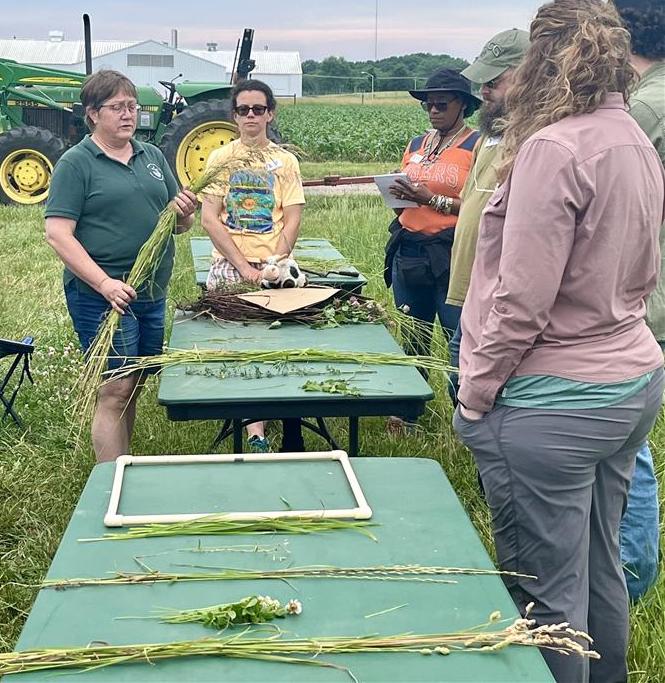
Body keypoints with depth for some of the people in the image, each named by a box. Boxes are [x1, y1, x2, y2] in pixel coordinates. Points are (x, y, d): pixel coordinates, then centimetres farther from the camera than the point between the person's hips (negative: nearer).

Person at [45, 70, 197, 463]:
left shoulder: (152, 156, 13)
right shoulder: (76, 163, -5)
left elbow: (180, 224, 18)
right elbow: (58, 234, -13)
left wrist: (184, 212, -7)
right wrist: (105, 283, -23)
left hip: (152, 294, 6)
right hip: (102, 296, -6)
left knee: (134, 387, 14)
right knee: (116, 391, -6)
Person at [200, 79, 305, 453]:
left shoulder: (285, 161, 10)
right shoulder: (220, 158, 7)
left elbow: (292, 221, 4)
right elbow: (209, 218, 0)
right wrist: (244, 267, -9)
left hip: (273, 266, 0)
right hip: (229, 266, 0)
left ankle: (256, 426, -2)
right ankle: (257, 428, -2)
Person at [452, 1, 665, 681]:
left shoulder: (554, 148, -19)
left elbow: (522, 299, -20)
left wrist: (475, 395, -9)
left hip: (553, 404, -9)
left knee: (546, 597, 5)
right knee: (601, 569, 22)